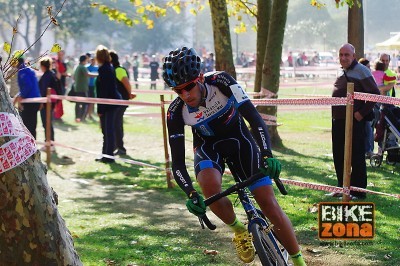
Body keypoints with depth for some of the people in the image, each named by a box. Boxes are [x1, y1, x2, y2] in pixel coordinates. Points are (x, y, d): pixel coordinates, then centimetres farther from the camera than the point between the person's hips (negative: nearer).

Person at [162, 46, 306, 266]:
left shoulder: (221, 82, -28)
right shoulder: (176, 111, -24)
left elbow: (254, 118, -31)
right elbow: (177, 161, -23)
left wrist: (267, 155, -46)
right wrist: (190, 193, -40)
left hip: (239, 141, 0)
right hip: (207, 147, 0)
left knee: (269, 203, -10)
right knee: (210, 186, -34)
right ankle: (239, 230, -5)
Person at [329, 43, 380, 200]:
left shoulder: (361, 70, -9)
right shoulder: (342, 72, 16)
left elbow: (375, 93, -13)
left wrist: (362, 113, -15)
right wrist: (335, 114, 16)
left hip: (354, 121, -9)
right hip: (338, 121, 9)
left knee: (357, 157, -2)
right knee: (338, 156, 13)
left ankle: (358, 191, 4)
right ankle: (342, 188, 25)